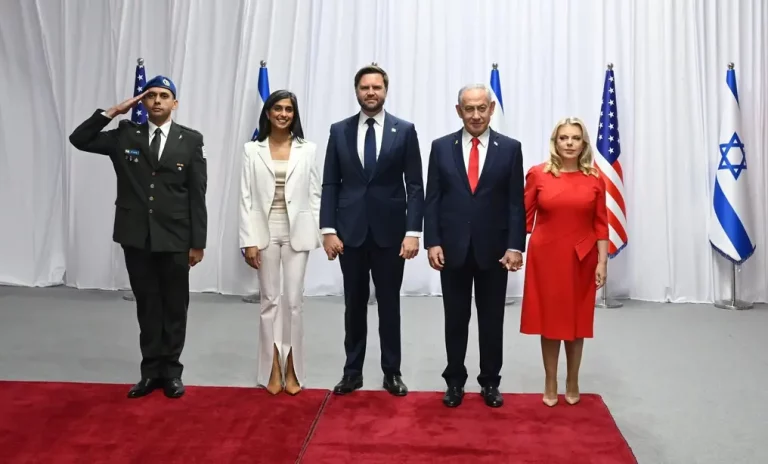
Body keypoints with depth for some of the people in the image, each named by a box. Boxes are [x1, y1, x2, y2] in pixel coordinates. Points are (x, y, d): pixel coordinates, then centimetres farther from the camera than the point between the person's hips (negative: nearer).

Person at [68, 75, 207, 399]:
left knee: (175, 306, 8)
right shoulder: (125, 135, 6)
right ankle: (151, 370, 21)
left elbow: (197, 195, -2)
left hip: (175, 239, -2)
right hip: (137, 237, 2)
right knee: (147, 306, 11)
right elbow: (79, 139, 3)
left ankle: (171, 370, 21)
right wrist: (112, 112, -4)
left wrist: (198, 242, -5)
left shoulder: (191, 140, -1)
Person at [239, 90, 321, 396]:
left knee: (293, 300, 2)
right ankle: (273, 371, 16)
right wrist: (249, 241, -6)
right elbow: (246, 198, 0)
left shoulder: (307, 150, 3)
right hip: (265, 232, 0)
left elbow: (314, 195, 4)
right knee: (270, 301, 6)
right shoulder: (253, 150, 2)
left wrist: (316, 234, -2)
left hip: (296, 233, 0)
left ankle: (292, 370, 13)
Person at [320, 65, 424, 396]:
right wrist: (328, 230, -5)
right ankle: (353, 371, 21)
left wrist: (413, 232, -10)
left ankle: (392, 371, 20)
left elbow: (415, 186, -2)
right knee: (354, 304, 10)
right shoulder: (339, 131, 5)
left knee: (389, 304, 8)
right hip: (350, 231, 1)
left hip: (390, 231, -1)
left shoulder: (404, 131, 1)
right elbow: (330, 184, 3)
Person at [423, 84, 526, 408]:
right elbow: (432, 199, 1)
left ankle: (490, 382, 24)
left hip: (493, 249, 0)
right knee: (455, 320, 10)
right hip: (452, 248, 1)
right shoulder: (441, 147, 3)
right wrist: (432, 243, -7)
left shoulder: (510, 148, 1)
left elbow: (516, 203, -1)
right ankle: (454, 381, 24)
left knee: (492, 321, 10)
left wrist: (515, 246, -10)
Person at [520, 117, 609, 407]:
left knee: (577, 320, 11)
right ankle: (550, 383, 23)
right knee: (549, 319, 8)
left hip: (581, 258, 1)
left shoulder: (594, 179, -1)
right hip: (546, 256, -1)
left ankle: (572, 382, 28)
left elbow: (601, 224, 0)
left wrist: (602, 262, -4)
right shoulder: (537, 174, -3)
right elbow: (525, 217, -1)